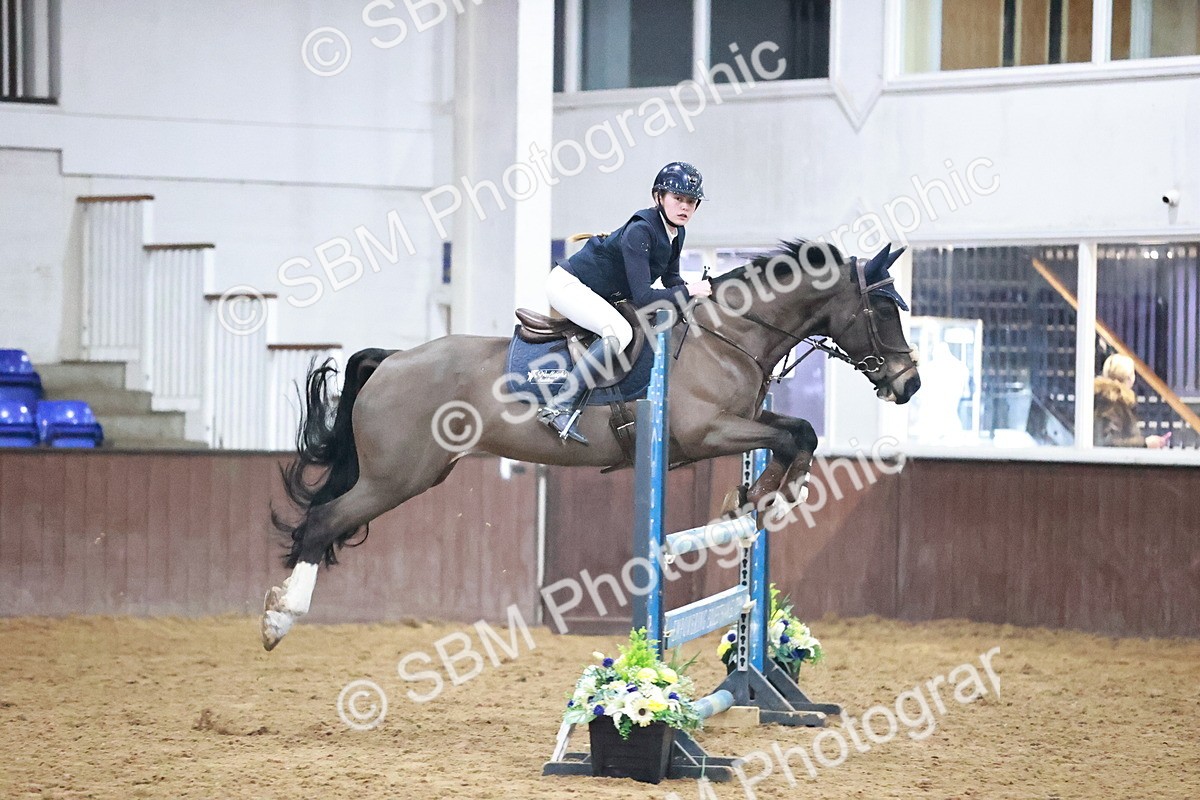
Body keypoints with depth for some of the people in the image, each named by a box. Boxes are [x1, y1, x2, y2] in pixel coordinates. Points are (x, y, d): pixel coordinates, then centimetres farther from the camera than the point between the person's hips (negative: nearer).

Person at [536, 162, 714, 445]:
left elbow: (670, 279, 14)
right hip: (568, 284, -10)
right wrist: (688, 291, -22)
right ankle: (558, 407, -33)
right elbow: (643, 297, -31)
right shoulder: (640, 230, -27)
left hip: (599, 295, 10)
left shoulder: (676, 234, 0)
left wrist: (696, 291, -5)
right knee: (619, 332, -32)